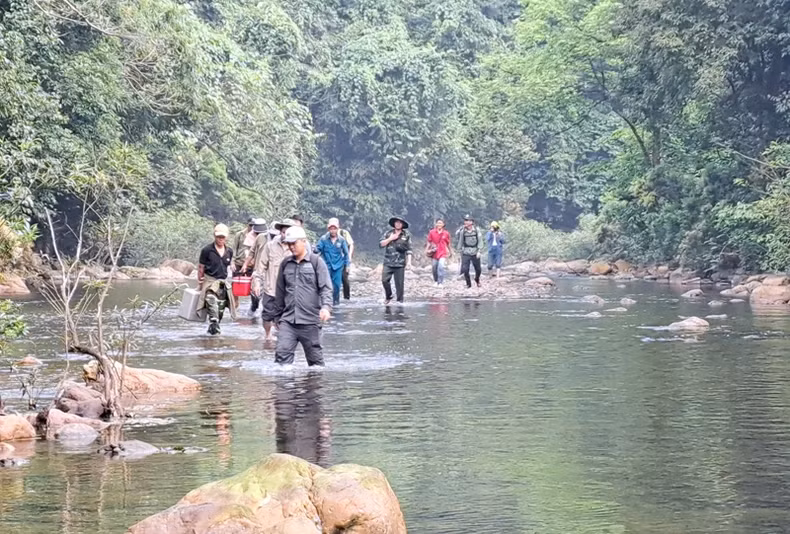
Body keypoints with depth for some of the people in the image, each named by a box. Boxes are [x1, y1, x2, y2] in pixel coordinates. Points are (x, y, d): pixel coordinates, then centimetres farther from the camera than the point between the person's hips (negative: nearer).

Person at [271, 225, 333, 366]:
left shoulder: (316, 262, -1)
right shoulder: (286, 264, 12)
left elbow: (326, 288, -8)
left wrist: (326, 306, -25)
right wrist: (278, 316, 22)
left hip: (310, 321, -3)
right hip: (288, 320, 3)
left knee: (315, 357, 8)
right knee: (282, 353, -11)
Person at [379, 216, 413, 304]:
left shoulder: (406, 235, 5)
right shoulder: (388, 233, 9)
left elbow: (409, 250, 5)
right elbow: (381, 244, 2)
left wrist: (409, 262, -2)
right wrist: (390, 239, -8)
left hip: (400, 264, -1)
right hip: (388, 263, 1)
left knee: (399, 284, -1)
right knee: (384, 280, -11)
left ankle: (400, 300, 9)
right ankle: (388, 297, 12)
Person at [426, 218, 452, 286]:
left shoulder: (446, 233, 1)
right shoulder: (432, 232, 1)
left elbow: (448, 244, 12)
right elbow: (429, 242, 6)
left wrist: (450, 251, 20)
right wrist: (427, 250, -5)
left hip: (443, 253, -2)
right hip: (435, 253, 2)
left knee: (441, 267, -19)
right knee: (435, 269, 10)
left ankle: (440, 282, -16)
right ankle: (436, 281, 31)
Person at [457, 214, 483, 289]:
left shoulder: (476, 230, -5)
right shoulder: (463, 231, -2)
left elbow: (480, 241, -4)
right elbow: (460, 242, 7)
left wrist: (479, 251, -11)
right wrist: (460, 250, 9)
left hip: (475, 254, 0)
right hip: (466, 254, 0)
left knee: (478, 269, 9)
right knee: (465, 269, -11)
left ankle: (477, 280, 39)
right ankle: (468, 283, 8)